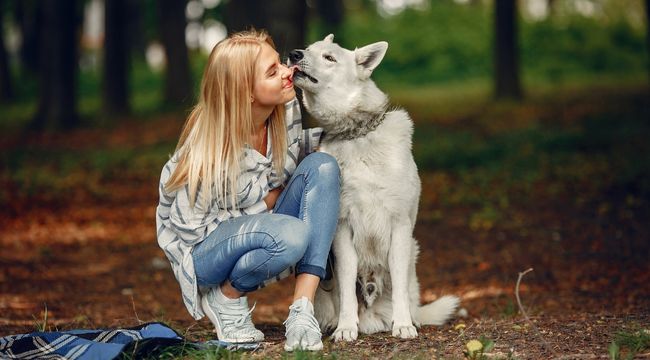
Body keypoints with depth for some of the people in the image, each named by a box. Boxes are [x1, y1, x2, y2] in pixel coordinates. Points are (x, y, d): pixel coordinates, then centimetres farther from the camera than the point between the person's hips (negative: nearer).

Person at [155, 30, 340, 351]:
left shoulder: (286, 108, -10)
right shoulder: (211, 146, -28)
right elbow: (189, 225, -20)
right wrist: (267, 202, -16)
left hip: (258, 233, 7)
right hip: (202, 250, -7)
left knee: (321, 165, -19)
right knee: (291, 234, -36)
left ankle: (302, 310, -24)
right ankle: (226, 297, -4)